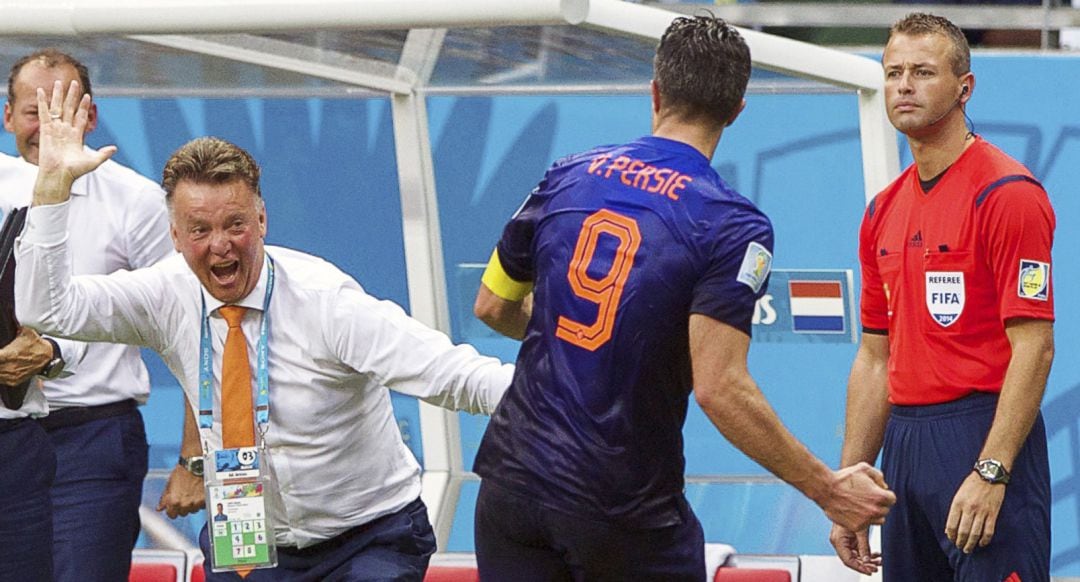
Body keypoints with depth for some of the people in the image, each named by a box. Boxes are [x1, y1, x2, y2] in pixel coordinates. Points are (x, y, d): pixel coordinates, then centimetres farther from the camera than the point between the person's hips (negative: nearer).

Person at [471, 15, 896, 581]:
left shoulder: (566, 177, 3)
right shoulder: (733, 227, -11)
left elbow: (492, 306, 15)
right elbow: (719, 387, -20)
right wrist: (826, 488, -14)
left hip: (512, 479, 4)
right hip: (626, 509, -4)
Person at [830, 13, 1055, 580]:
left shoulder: (1007, 193, -8)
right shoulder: (883, 212, 15)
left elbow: (1033, 347, -14)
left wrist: (990, 473, -21)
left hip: (984, 441, -8)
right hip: (904, 444, 8)